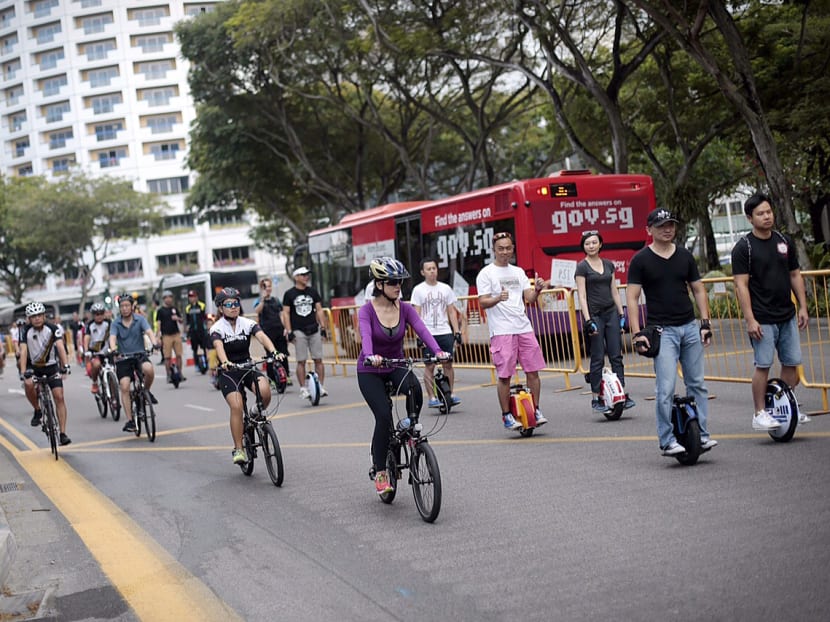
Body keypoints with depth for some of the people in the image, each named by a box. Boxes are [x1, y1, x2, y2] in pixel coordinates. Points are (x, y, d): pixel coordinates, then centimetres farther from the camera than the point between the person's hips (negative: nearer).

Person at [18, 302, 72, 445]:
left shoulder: (53, 328, -16)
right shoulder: (26, 331, -13)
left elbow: (61, 347, -27)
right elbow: (23, 351, -22)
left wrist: (65, 366, -42)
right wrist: (23, 373, -34)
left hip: (51, 365, 0)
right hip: (33, 366, 1)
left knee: (59, 397, -11)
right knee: (28, 384, -32)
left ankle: (63, 433, -8)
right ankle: (37, 411, -4)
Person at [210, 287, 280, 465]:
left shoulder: (248, 323, -2)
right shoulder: (217, 328, -7)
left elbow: (262, 337, -20)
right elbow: (219, 347, -27)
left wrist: (273, 352, -40)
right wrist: (224, 362, -49)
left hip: (248, 368, 2)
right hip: (228, 372, -2)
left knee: (265, 391, -27)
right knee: (236, 407, -22)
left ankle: (257, 416, 4)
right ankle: (238, 449, -11)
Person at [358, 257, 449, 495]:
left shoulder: (405, 309, -7)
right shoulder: (367, 311, -16)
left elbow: (422, 330, -22)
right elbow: (366, 335, -35)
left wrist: (437, 351, -41)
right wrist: (371, 356, -56)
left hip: (396, 366, 3)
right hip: (370, 371, -3)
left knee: (414, 389, -31)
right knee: (384, 417, -19)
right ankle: (380, 473, -4)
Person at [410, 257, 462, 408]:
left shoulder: (445, 288, 10)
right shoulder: (418, 290, 1)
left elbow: (452, 312, 13)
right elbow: (416, 314, -1)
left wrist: (457, 331, 5)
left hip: (445, 332, 3)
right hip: (428, 333, -3)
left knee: (448, 364, 2)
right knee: (429, 365, -2)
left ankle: (450, 395, 11)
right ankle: (432, 398, 3)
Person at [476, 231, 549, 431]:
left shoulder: (518, 272, 18)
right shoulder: (486, 274, 1)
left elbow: (529, 298, 13)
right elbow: (482, 302, -7)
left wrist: (537, 289, -8)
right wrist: (498, 299, -27)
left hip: (524, 328, 5)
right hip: (501, 331, -5)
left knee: (533, 371, 3)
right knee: (504, 375, -4)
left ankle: (536, 410, 14)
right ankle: (506, 416, 6)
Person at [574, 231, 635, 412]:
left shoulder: (609, 265, 12)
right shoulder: (582, 267, -3)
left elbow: (614, 292, 15)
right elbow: (582, 296, -8)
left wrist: (622, 314, 9)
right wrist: (588, 320, -15)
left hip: (611, 312, 5)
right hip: (594, 314, -5)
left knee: (616, 355, 1)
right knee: (597, 358, -3)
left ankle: (622, 394, 3)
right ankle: (596, 398, 3)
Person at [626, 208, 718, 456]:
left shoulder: (685, 256, 11)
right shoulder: (641, 260, -2)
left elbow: (699, 290, 15)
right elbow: (632, 298, -4)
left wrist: (705, 323, 5)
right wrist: (637, 333, -11)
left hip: (690, 327, 5)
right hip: (662, 331, -5)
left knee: (697, 384, 6)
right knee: (666, 389, -10)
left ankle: (701, 434, 13)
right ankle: (667, 441, -3)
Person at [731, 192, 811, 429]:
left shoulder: (785, 242, 10)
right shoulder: (743, 247, -7)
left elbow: (795, 275, 16)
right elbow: (741, 285, -11)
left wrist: (802, 307, 8)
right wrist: (750, 319, -16)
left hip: (787, 316, 6)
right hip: (762, 319, -5)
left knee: (792, 363, 6)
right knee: (763, 365, -5)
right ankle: (759, 414, 4)